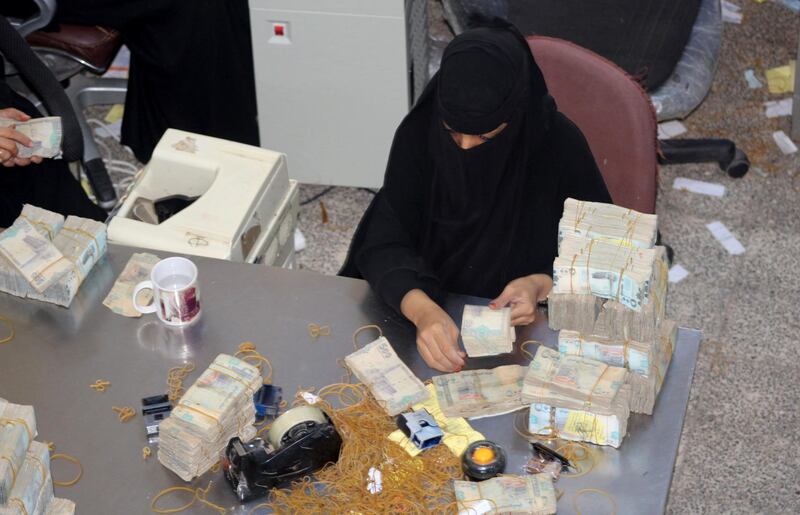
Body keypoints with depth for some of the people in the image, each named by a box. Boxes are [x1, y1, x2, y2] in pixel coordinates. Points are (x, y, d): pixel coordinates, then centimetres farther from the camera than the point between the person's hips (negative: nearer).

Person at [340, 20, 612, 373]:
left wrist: (543, 285, -24)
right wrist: (422, 309, -37)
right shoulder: (418, 134, -13)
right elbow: (385, 244, -18)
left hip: (522, 323, -3)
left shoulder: (559, 144, -16)